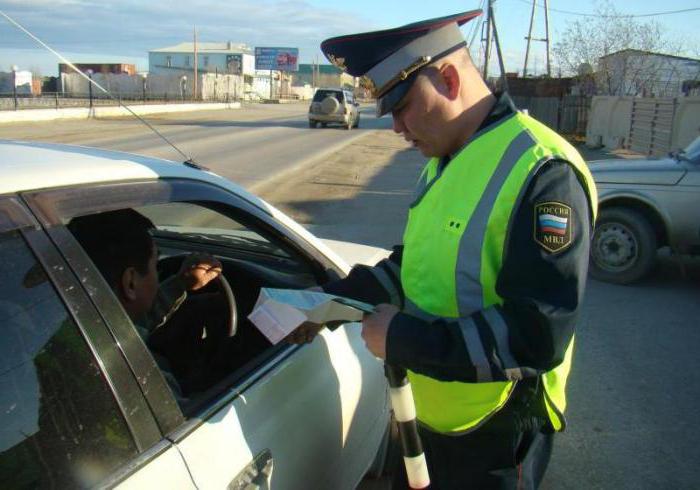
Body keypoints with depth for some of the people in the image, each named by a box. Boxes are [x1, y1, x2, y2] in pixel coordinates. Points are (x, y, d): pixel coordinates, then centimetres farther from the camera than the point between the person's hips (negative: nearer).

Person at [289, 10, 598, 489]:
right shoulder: (444, 161, 6)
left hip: (494, 432, -8)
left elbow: (540, 335, -28)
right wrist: (332, 301, 3)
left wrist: (404, 340, -25)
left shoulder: (543, 173, -24)